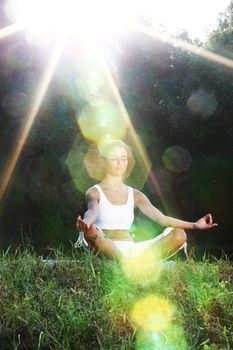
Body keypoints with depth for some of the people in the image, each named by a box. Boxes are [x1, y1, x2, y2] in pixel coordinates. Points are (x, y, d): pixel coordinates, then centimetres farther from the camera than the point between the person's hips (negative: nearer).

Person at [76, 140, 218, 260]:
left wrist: (194, 225, -9)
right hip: (107, 251, -4)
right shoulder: (95, 192, 4)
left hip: (131, 250, 4)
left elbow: (162, 218, 4)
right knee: (91, 231, -36)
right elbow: (93, 211, -20)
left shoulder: (135, 195, 16)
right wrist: (85, 223, -46)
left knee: (179, 234, -12)